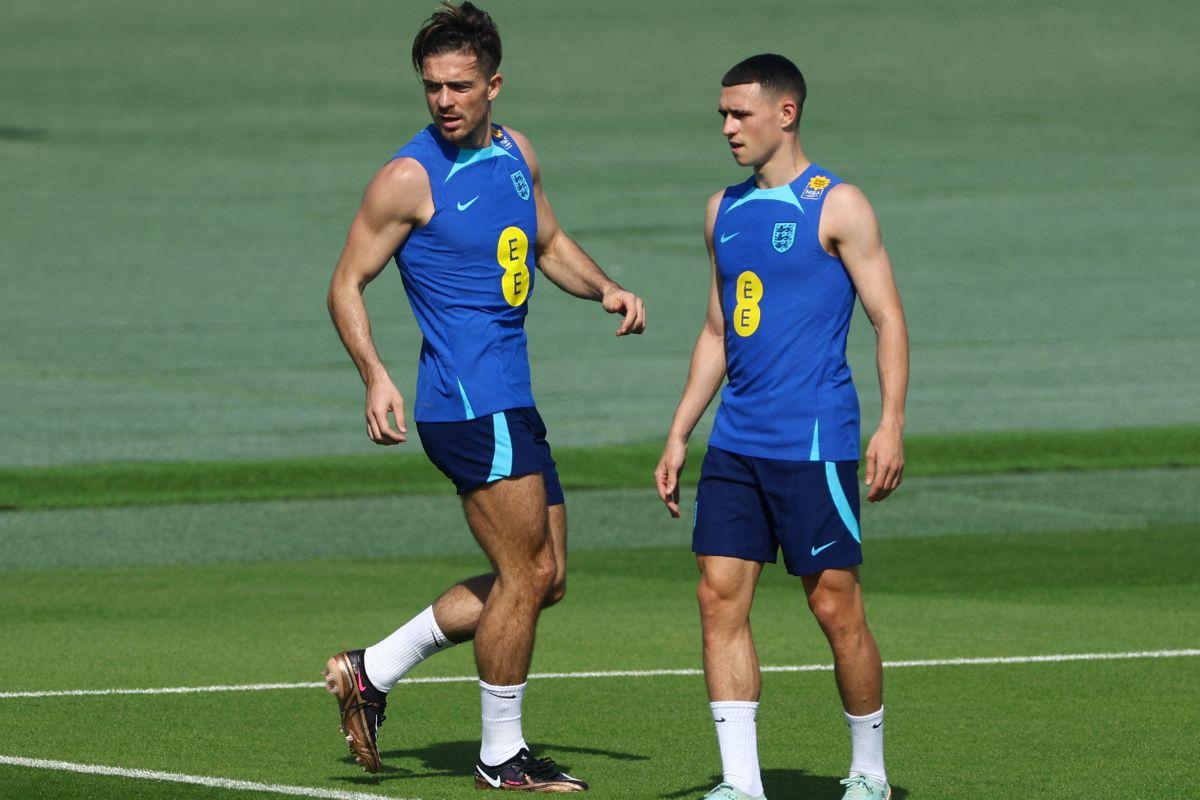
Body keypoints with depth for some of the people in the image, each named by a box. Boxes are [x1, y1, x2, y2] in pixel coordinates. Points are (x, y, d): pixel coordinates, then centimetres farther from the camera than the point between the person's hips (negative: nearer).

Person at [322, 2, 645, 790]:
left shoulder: (516, 153, 10)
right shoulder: (411, 177, -11)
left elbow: (549, 242, 26)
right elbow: (347, 282, -6)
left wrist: (605, 289, 7)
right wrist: (375, 378, -19)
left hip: (510, 403, 8)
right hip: (467, 401, -8)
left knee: (544, 577, 11)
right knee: (526, 574, -6)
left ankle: (371, 671, 18)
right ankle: (502, 756, 6)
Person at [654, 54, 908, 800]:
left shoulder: (836, 206, -6)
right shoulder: (724, 211, 13)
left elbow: (889, 318, -7)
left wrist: (892, 425, -16)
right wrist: (679, 435, 17)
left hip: (814, 441, -6)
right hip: (737, 442, 6)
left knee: (835, 605, -2)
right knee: (720, 596, -3)